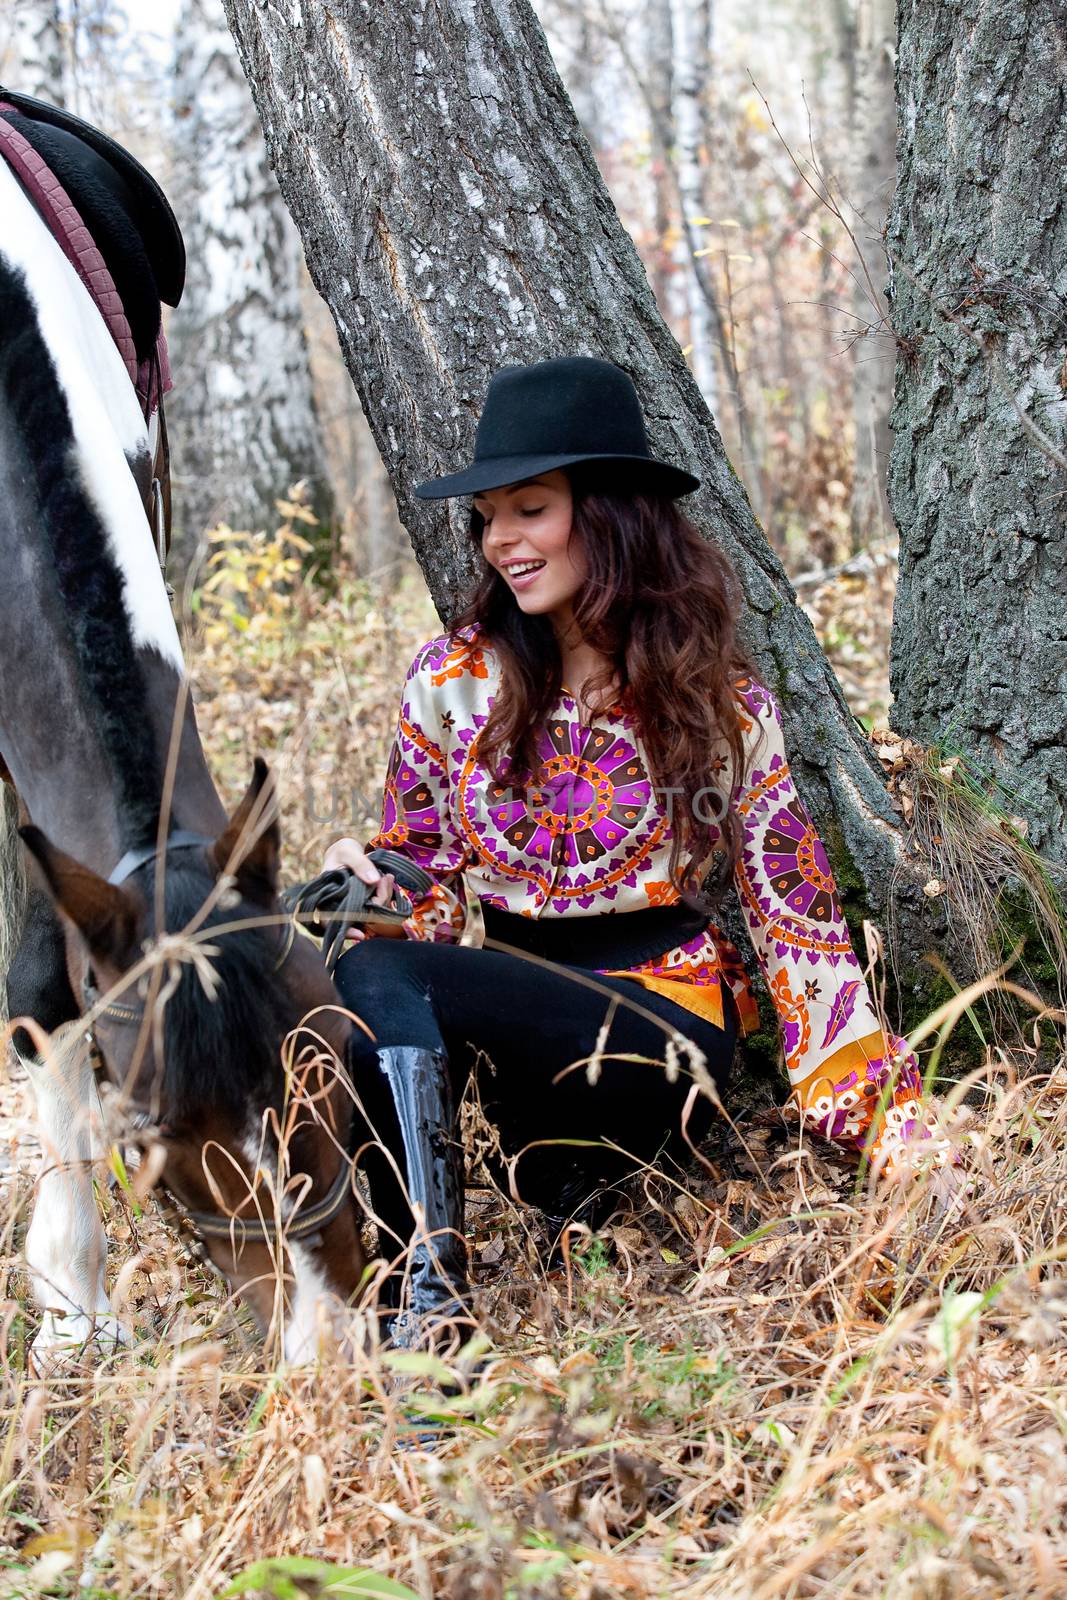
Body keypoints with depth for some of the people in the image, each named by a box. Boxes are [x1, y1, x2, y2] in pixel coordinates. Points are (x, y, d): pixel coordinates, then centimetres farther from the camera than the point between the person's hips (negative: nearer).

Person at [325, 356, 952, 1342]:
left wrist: (888, 1115, -5)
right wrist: (366, 876, -12)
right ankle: (425, 1288, -29)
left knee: (383, 981, -31)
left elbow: (798, 917, 3)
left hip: (659, 1029, -3)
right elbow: (427, 870, 14)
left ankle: (434, 1281, -35)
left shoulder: (724, 708, 1)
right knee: (366, 965, -32)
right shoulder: (453, 679, 7)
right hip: (503, 1021, 3)